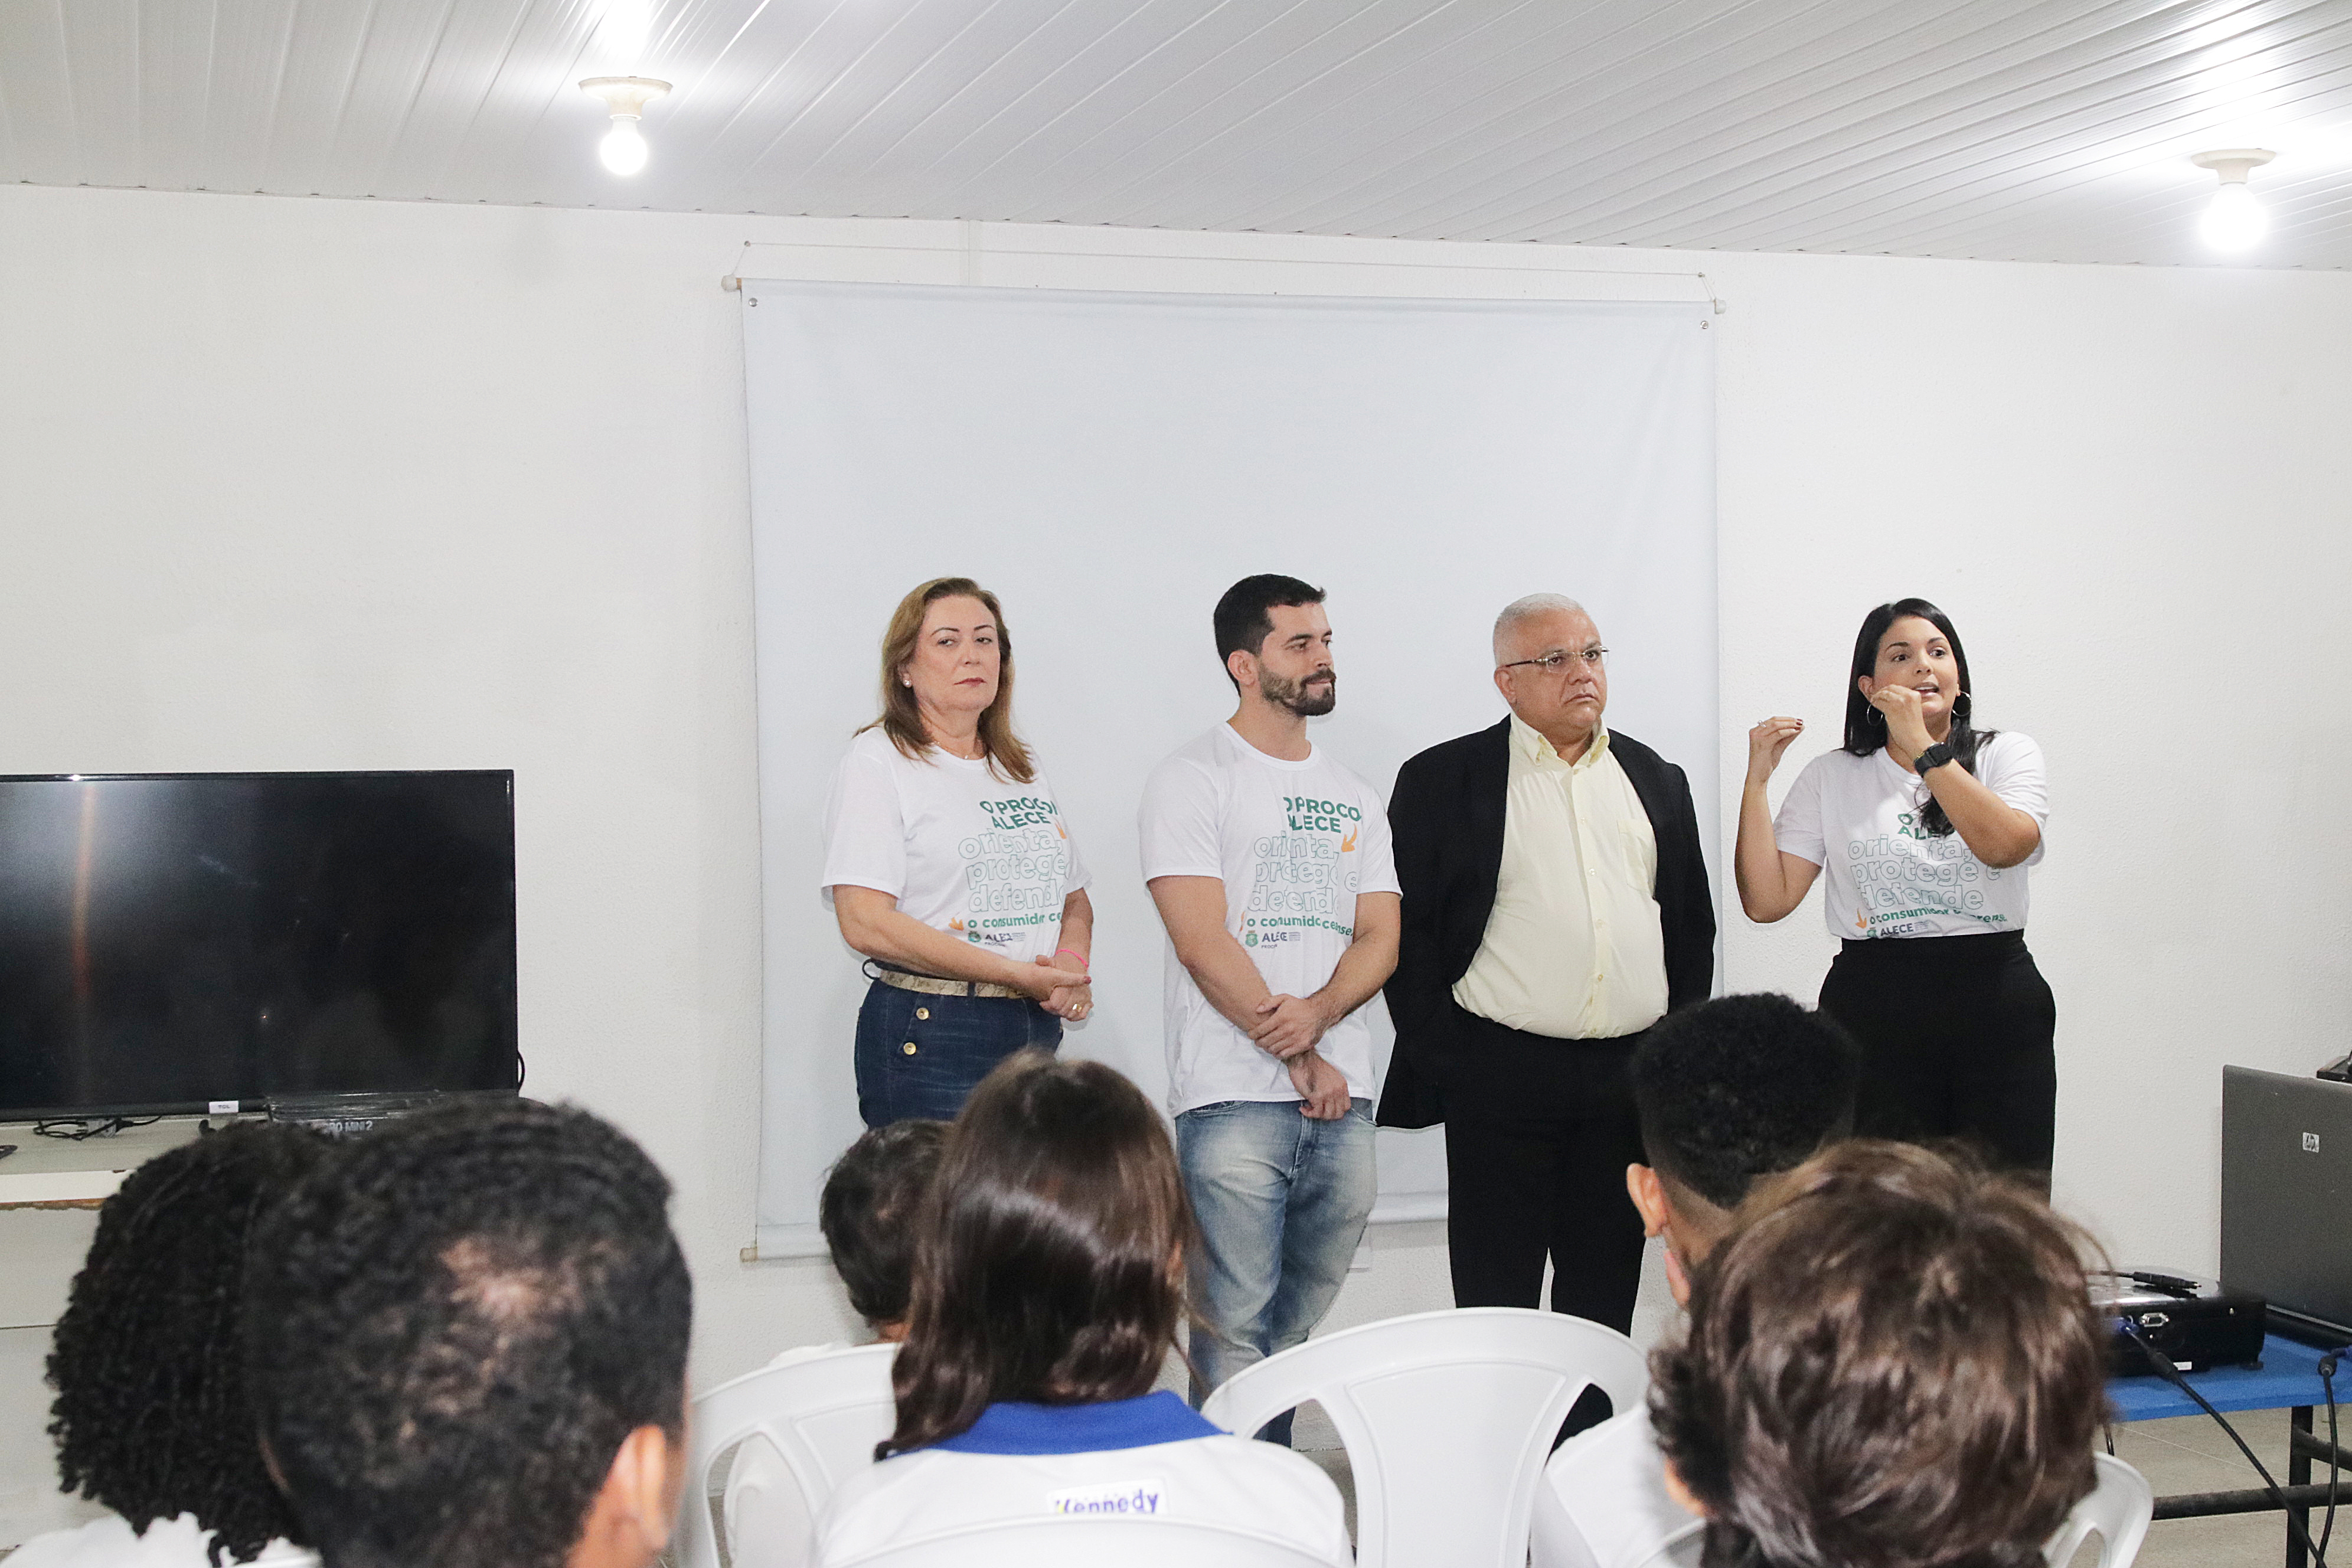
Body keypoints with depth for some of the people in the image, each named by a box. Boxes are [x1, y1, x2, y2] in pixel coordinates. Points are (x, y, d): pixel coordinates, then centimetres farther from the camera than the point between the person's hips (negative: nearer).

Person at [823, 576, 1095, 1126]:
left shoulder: (1024, 771, 18)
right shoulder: (877, 763, -3)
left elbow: (1075, 900, 24)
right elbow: (866, 922, -15)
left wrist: (1072, 963, -2)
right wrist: (1016, 974, -17)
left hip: (1039, 1030, 6)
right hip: (930, 1042, -6)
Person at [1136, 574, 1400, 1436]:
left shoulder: (1352, 795, 17)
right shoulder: (1192, 779, -2)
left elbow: (1381, 936, 10)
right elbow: (1203, 943, -9)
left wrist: (1316, 1015, -11)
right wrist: (1304, 1063, -8)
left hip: (1343, 1101, 6)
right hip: (1236, 1102, -5)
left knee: (1302, 1319, 11)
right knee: (1236, 1333, -5)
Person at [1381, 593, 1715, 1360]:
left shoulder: (1656, 778, 13)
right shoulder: (1440, 780, 0)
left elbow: (1693, 924, 16)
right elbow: (1406, 930, -2)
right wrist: (1441, 1060, -8)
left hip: (1635, 1077, 4)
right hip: (1501, 1080, -4)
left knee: (1604, 1304, 11)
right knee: (1495, 1305, 1)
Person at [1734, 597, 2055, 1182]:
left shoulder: (2007, 755, 7)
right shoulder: (1831, 777, 9)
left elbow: (2005, 844, -14)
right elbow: (1766, 901, 1)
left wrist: (1923, 747, -14)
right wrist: (1757, 779, -4)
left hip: (1996, 1007, 0)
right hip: (1873, 1008, 0)